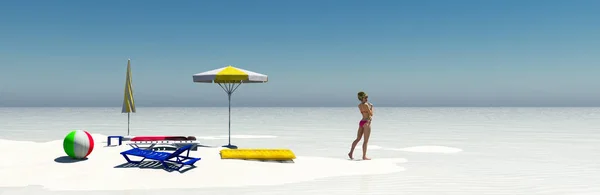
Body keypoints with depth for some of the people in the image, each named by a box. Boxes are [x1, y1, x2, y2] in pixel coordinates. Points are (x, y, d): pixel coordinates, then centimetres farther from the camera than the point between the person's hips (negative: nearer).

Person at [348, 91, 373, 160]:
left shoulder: (359, 105, 10)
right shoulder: (366, 105, -15)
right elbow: (371, 114, -9)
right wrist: (371, 107, 4)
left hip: (361, 122, 8)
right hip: (366, 123, -8)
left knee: (358, 139, 13)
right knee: (366, 141, -1)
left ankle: (351, 153, 10)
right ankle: (364, 156, 3)